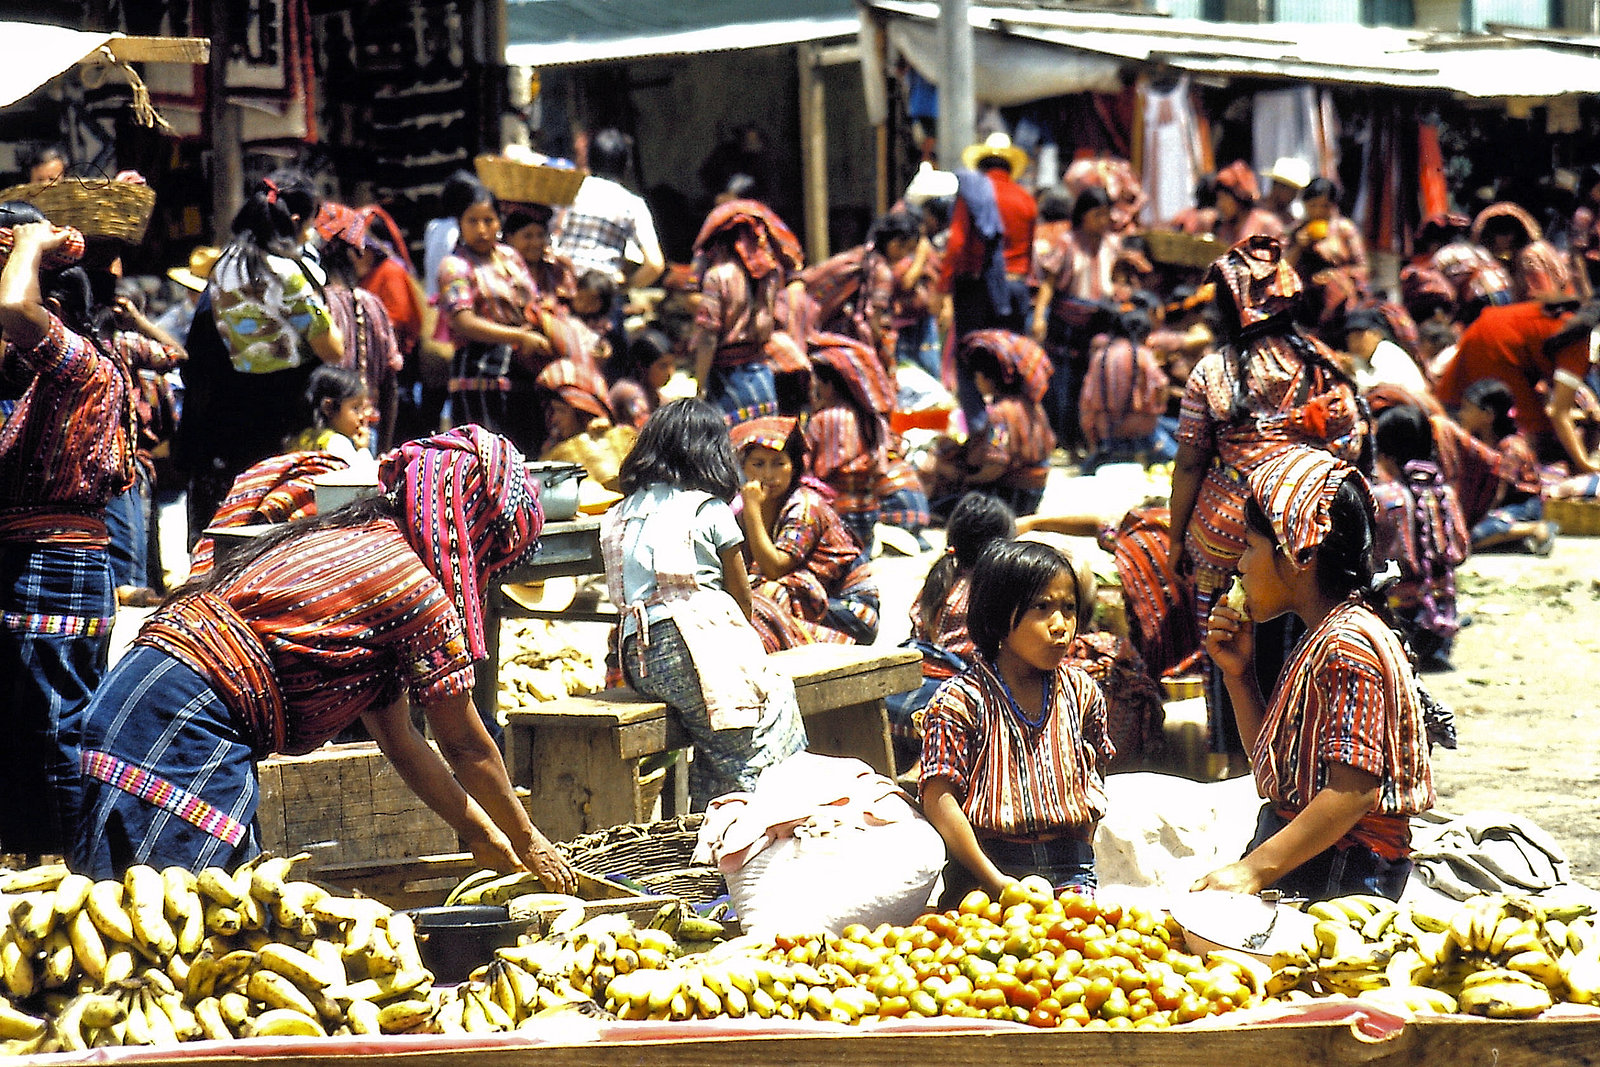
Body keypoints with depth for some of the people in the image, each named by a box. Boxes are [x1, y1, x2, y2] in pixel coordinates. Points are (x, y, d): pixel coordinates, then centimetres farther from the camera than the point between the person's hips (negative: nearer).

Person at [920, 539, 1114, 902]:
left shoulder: (1080, 691, 10)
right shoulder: (961, 699, -6)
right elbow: (939, 797, -10)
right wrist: (995, 882, -15)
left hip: (1069, 867, 4)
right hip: (985, 865, -4)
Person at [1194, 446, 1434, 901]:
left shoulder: (1345, 646, -15)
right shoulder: (1321, 640, 17)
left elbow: (1355, 790, -23)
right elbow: (1274, 762, 26)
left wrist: (1253, 870, -24)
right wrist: (1238, 673, 14)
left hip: (1338, 878, -10)